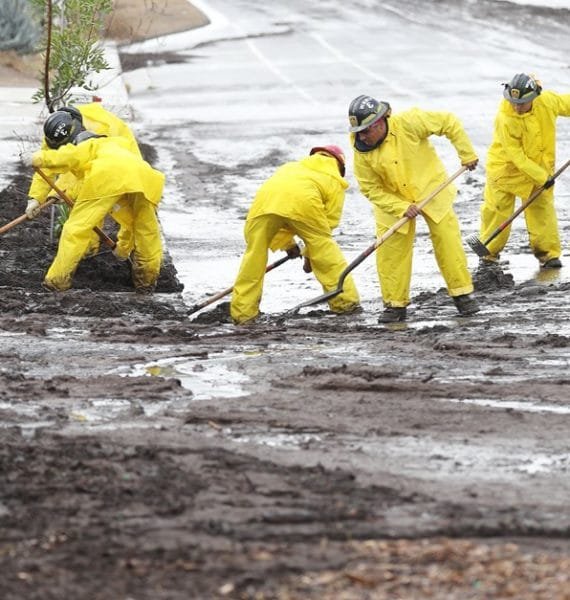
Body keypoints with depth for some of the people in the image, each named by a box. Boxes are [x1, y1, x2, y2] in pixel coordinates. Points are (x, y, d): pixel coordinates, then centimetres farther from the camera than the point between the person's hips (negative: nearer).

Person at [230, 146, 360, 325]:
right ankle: (346, 301, 19)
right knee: (326, 251, 15)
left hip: (265, 197, 3)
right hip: (303, 201, -3)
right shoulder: (335, 182, 32)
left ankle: (242, 312, 12)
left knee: (254, 255, 13)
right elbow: (329, 221, 23)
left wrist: (286, 242, 39)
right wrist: (310, 255, 30)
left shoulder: (292, 167, 45)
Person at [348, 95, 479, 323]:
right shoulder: (361, 152, -19)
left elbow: (449, 123, -17)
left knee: (448, 241, -2)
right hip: (391, 201, 2)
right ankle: (395, 304, 10)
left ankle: (462, 293, 11)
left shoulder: (409, 123, -28)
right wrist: (401, 208, -22)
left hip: (431, 190, -2)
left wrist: (466, 154, -13)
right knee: (390, 250, -3)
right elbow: (371, 189, -12)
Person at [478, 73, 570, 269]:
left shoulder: (548, 101, -19)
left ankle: (548, 253, 11)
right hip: (506, 167, -3)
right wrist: (542, 177, -25)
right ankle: (489, 252, 19)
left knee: (542, 209, 3)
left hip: (539, 167, 3)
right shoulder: (504, 118, -30)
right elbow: (516, 156, -26)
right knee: (496, 211, 3)